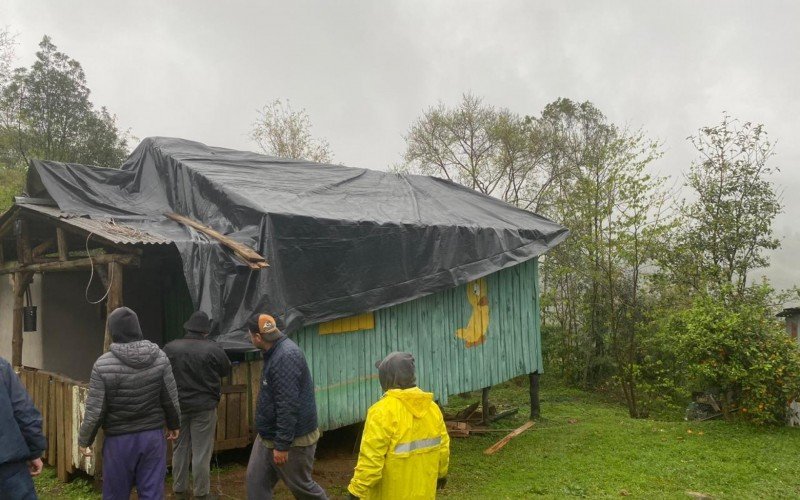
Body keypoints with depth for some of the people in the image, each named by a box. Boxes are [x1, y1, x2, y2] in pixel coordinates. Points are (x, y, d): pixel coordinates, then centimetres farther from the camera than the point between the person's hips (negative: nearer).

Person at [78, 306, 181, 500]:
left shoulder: (103, 364, -14)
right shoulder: (159, 357, -5)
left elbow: (95, 410, -11)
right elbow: (171, 399, 0)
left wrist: (84, 440, 5)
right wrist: (174, 425, 17)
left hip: (119, 440, -2)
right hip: (153, 436, 2)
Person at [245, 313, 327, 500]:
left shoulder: (286, 357, -26)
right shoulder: (275, 352, 7)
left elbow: (288, 406, -28)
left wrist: (282, 445, -25)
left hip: (293, 440, -9)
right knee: (256, 480, 8)